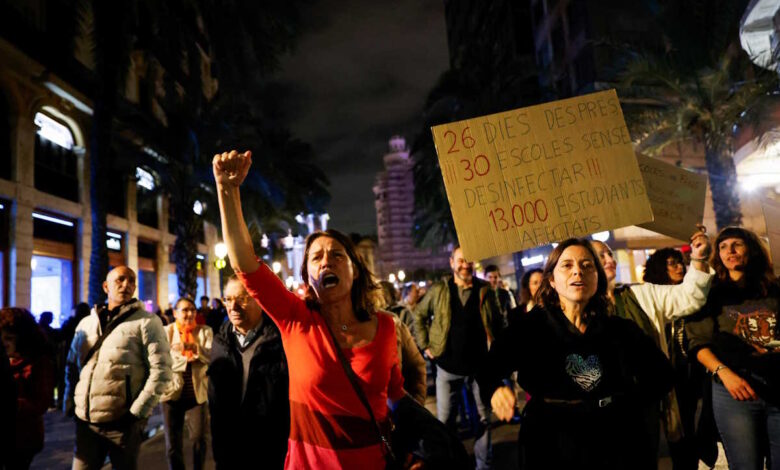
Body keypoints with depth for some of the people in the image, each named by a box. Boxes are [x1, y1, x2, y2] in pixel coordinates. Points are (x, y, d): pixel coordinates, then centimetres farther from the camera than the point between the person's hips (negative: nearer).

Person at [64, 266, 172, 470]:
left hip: (123, 422, -4)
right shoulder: (85, 323, 12)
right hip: (86, 421, 4)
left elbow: (161, 370, -11)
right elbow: (71, 366, 19)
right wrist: (70, 405, 8)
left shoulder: (147, 322, -4)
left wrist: (138, 413, -14)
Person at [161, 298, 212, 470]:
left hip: (197, 393, 0)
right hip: (173, 392, 0)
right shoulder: (166, 331, 1)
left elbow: (213, 356, -12)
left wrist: (195, 348, -28)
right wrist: (186, 359, -18)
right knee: (173, 443, 6)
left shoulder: (205, 331, 2)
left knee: (199, 438, -5)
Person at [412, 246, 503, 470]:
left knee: (484, 417, 13)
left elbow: (498, 322, 8)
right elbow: (419, 315, 9)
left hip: (481, 365, 1)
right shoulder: (438, 290, -3)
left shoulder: (485, 290, -1)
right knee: (445, 420, 9)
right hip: (448, 366, 0)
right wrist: (425, 344, 3)